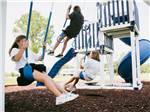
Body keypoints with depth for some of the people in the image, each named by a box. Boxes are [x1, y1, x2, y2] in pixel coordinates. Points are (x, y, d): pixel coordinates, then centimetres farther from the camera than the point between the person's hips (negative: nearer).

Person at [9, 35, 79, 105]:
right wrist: (23, 48, -24)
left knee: (48, 78, -17)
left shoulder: (29, 51, 32)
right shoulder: (15, 50, 12)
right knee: (45, 78, -28)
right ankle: (60, 96, -38)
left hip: (34, 68, 6)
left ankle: (65, 93, -24)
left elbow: (39, 58, 31)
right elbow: (16, 58, -11)